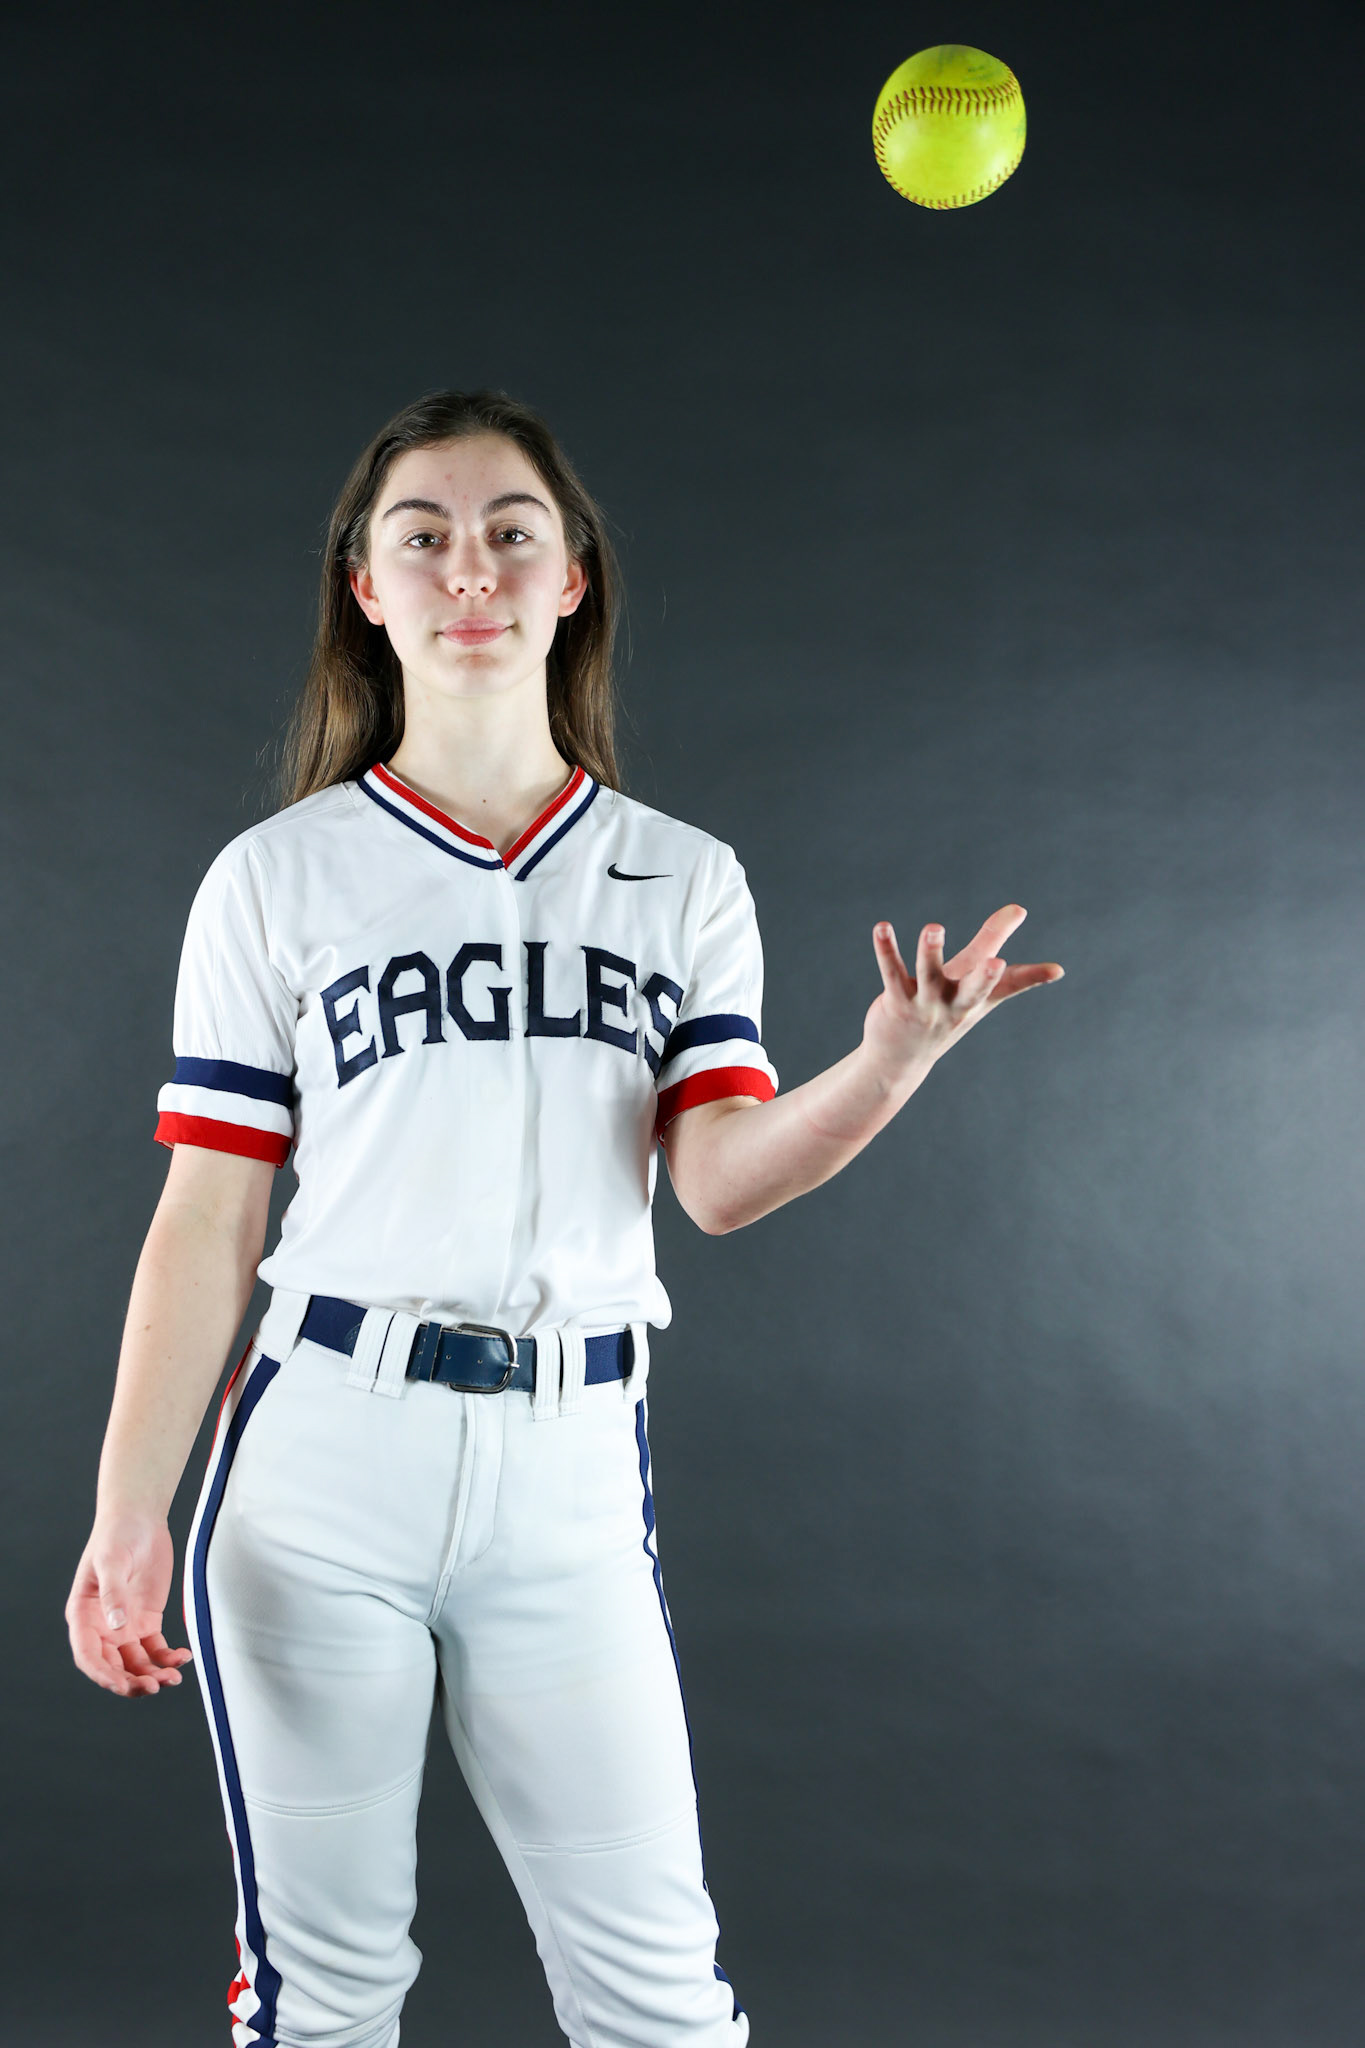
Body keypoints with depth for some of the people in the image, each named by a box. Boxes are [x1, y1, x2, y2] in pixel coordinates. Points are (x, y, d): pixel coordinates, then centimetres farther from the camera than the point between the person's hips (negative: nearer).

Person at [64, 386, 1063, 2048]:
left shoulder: (683, 881, 8)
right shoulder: (276, 878, 3)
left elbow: (721, 1178, -3)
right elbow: (206, 1220, 0)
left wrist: (888, 1065, -23)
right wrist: (127, 1517, -7)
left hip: (571, 1473, 1)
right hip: (322, 1460, -1)